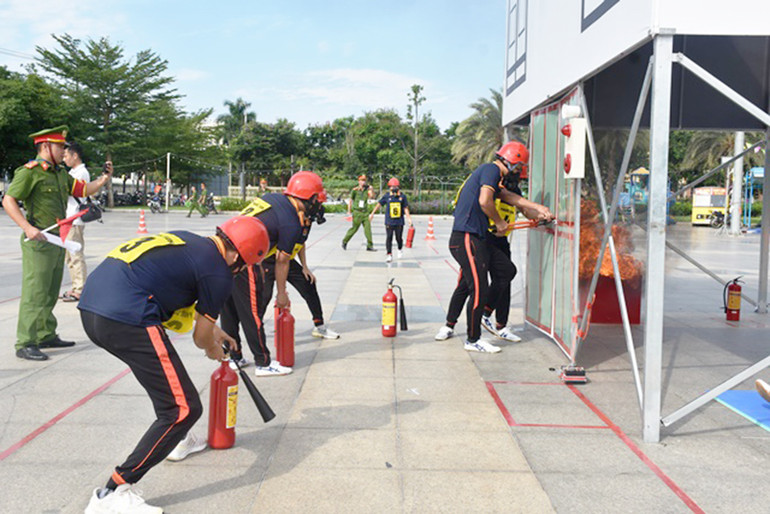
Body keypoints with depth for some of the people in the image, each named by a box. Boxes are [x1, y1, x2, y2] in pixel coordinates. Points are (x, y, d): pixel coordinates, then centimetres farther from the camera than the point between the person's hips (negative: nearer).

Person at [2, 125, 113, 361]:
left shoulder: (60, 174, 16)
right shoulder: (29, 172, -9)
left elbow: (84, 190, 20)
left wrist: (104, 178, 3)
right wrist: (27, 228, -24)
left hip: (57, 241, 9)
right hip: (38, 242, -9)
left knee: (50, 294, 16)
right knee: (34, 293, -9)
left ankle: (47, 336, 26)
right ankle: (25, 344, -4)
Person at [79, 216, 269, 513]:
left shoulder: (187, 241, 22)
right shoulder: (219, 273, -1)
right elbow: (201, 338, 10)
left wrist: (213, 330, 49)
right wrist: (215, 350, 32)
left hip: (89, 306, 10)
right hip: (127, 320, -10)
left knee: (166, 368, 34)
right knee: (184, 409, -2)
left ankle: (174, 439, 49)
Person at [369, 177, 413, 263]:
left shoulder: (402, 196, 2)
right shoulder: (386, 196, 0)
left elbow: (405, 208, 5)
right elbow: (379, 204, 10)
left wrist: (409, 218, -2)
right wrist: (372, 213, 14)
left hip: (399, 221, 0)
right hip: (389, 221, 0)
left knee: (399, 238, 5)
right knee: (389, 238, -5)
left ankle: (399, 250, 34)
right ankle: (389, 255, 1)